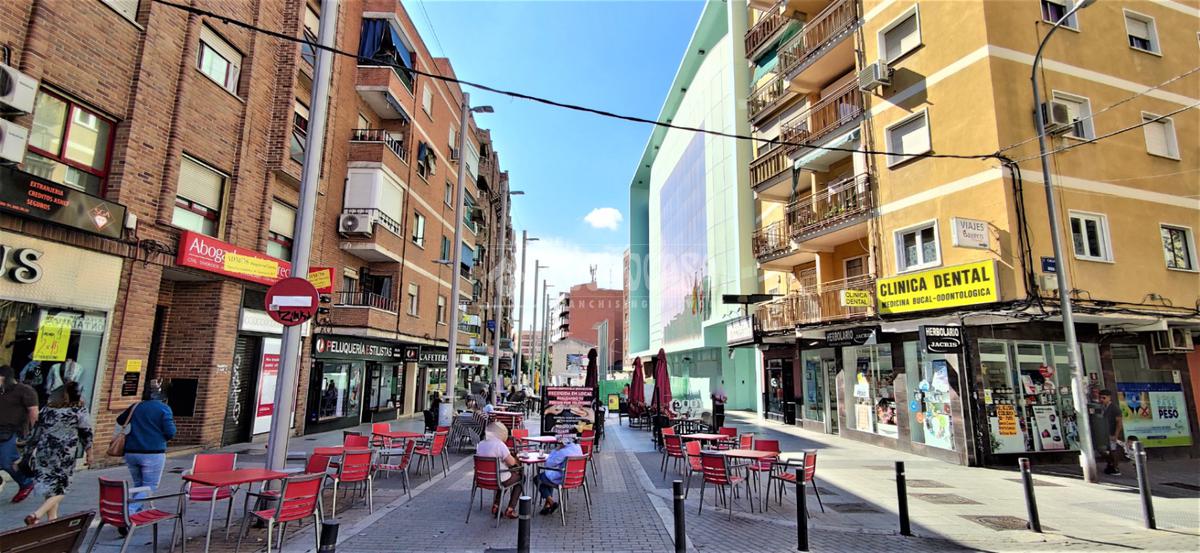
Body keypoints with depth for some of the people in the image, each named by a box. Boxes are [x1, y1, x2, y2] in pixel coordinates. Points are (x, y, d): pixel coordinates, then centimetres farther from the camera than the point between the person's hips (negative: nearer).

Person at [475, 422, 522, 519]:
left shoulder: (480, 444, -1)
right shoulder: (499, 444, -23)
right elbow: (511, 462, -20)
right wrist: (513, 457, 2)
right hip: (500, 480, -7)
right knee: (520, 477, 20)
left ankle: (495, 506, 27)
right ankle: (510, 510, 15)